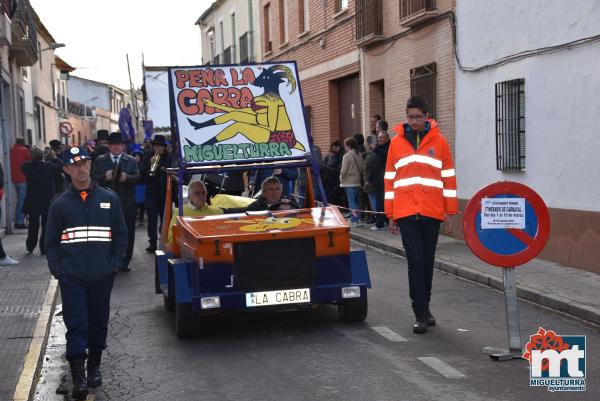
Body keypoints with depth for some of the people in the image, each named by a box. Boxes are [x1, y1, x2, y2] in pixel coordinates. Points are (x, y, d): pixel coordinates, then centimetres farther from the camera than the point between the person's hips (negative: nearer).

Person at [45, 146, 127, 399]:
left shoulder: (109, 199, 4)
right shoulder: (60, 204, 2)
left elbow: (120, 234, 8)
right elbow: (51, 241, 5)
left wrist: (115, 264, 1)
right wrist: (57, 269, -3)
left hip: (102, 276, 1)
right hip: (71, 277, -1)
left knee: (99, 322, 12)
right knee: (76, 325, -4)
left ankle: (94, 367, 29)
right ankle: (78, 377, 0)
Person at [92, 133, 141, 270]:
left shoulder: (131, 160, 9)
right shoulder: (100, 160, 8)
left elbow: (138, 177, 0)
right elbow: (94, 178, 1)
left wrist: (127, 177, -19)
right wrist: (104, 177, -17)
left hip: (127, 203, 1)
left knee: (127, 234, 5)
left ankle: (125, 262, 15)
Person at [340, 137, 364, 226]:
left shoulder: (347, 156, -14)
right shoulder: (359, 156, 6)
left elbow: (344, 170, -15)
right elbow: (363, 168, 7)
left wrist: (341, 178, 1)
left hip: (349, 182, -7)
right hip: (357, 181, 7)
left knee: (351, 201, -4)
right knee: (355, 201, 14)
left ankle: (354, 220, -6)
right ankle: (357, 218, 17)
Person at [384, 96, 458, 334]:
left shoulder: (438, 141, 5)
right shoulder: (396, 142, 7)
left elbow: (448, 177, 6)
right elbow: (390, 179, 9)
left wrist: (451, 211, 3)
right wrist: (390, 214, 6)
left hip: (432, 212, 0)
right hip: (405, 212, 0)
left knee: (428, 261, 9)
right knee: (415, 262, -5)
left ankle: (424, 307, 25)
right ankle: (421, 314, -2)